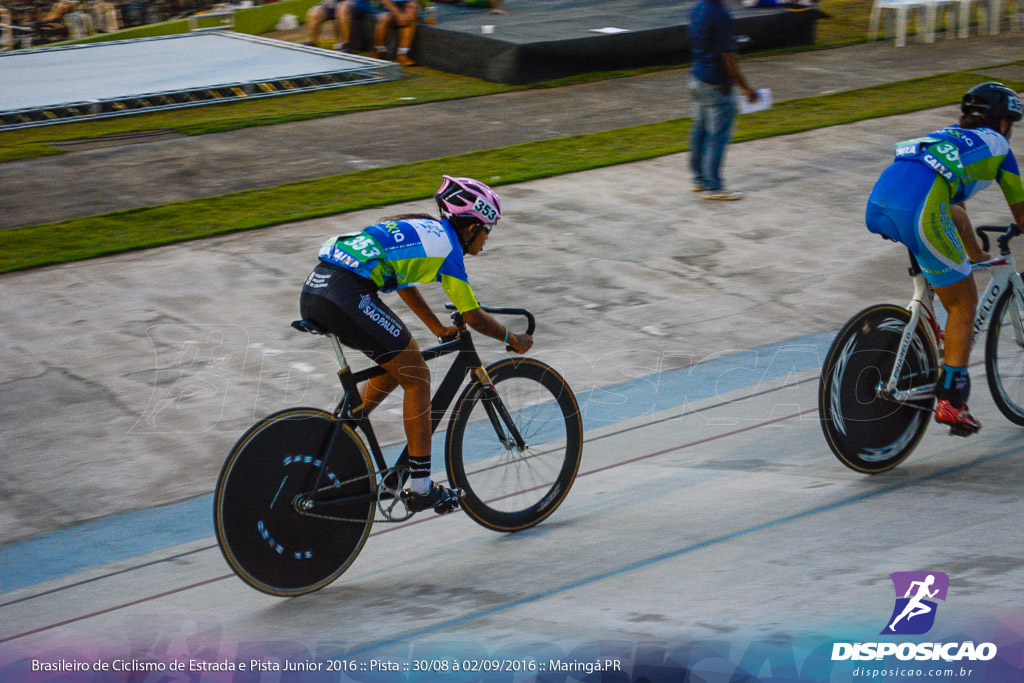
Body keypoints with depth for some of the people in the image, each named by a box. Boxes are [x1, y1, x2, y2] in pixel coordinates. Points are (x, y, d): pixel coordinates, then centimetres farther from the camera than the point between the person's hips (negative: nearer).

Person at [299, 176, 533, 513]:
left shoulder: (423, 228, 27)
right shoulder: (447, 244, 3)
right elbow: (473, 316, 8)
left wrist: (440, 329, 50)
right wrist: (513, 339, 24)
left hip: (314, 290, 9)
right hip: (347, 295, -9)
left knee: (398, 365, 24)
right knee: (417, 377, 4)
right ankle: (420, 488, 6)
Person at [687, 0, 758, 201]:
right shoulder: (721, 16, -22)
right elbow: (728, 58, -20)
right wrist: (745, 88, -13)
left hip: (696, 80, 9)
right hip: (716, 86, -9)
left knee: (699, 130, 16)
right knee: (718, 136, -1)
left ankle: (699, 179, 25)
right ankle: (713, 187, 3)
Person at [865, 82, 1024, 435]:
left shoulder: (946, 137, 38)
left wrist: (976, 255, 61)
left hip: (876, 208, 6)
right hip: (919, 213, -6)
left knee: (955, 216, 33)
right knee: (964, 304, 8)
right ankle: (951, 400, 4)